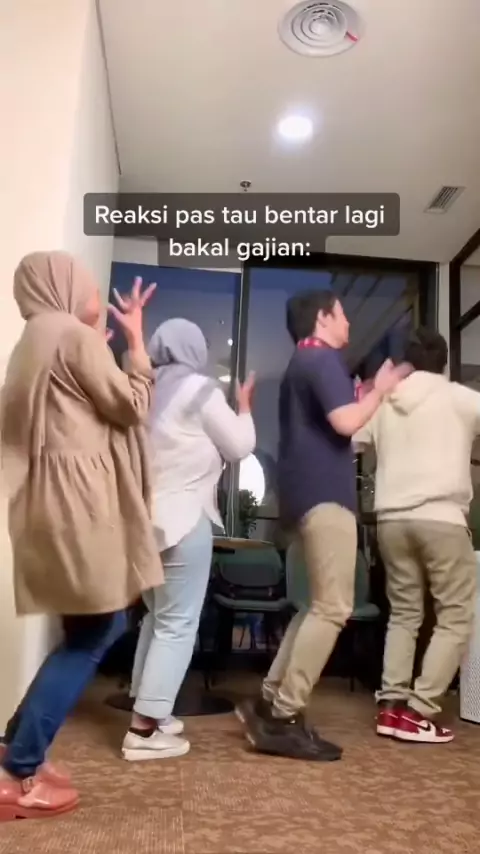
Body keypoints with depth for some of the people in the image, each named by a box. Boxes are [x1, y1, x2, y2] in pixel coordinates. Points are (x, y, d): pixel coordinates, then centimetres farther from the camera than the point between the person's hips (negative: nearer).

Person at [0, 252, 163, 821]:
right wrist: (136, 340, 3)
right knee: (91, 634, -1)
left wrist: (116, 340, 20)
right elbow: (131, 408, -6)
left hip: (59, 498, 10)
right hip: (79, 499, -10)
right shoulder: (75, 335, -9)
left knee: (95, 628, 16)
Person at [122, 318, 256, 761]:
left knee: (158, 618, 17)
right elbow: (239, 448, -2)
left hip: (143, 518, 8)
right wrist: (244, 407, 13)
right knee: (178, 624, -2)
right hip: (182, 519, -8)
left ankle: (149, 713, 23)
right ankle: (145, 730, -1)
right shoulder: (199, 390, -7)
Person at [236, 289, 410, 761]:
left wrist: (360, 397, 25)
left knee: (320, 604, 14)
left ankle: (269, 701, 13)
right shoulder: (323, 359, -7)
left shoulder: (302, 363, 24)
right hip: (324, 493, -11)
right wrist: (380, 389, -3)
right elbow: (345, 423, -18)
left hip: (307, 492, 11)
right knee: (333, 608, -9)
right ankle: (284, 719, -6)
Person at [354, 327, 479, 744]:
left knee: (403, 613, 16)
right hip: (442, 518, -5)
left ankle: (391, 705, 12)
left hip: (391, 519, 5)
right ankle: (417, 712, -1)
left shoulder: (382, 402, 13)